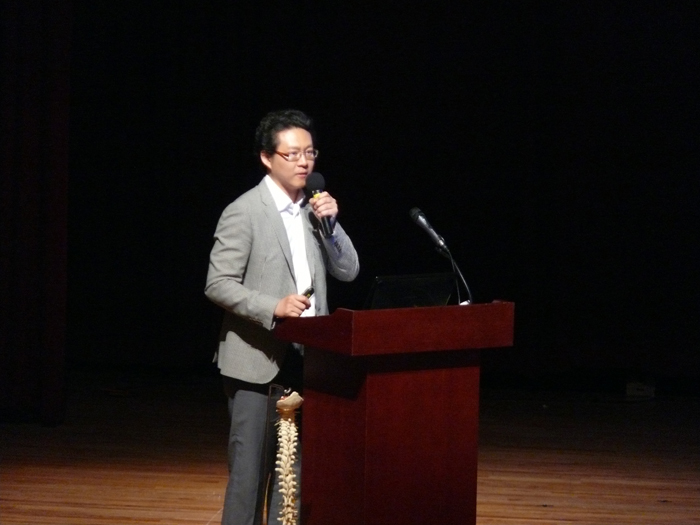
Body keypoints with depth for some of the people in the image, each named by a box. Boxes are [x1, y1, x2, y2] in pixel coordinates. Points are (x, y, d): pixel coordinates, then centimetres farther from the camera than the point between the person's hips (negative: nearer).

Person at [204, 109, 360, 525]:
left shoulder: (315, 210, 11)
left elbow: (348, 271, 8)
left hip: (308, 356, 6)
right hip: (258, 358, -6)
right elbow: (218, 285, -13)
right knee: (250, 462, -3)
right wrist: (274, 307, -26)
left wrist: (330, 224, -7)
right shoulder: (244, 213, -9)